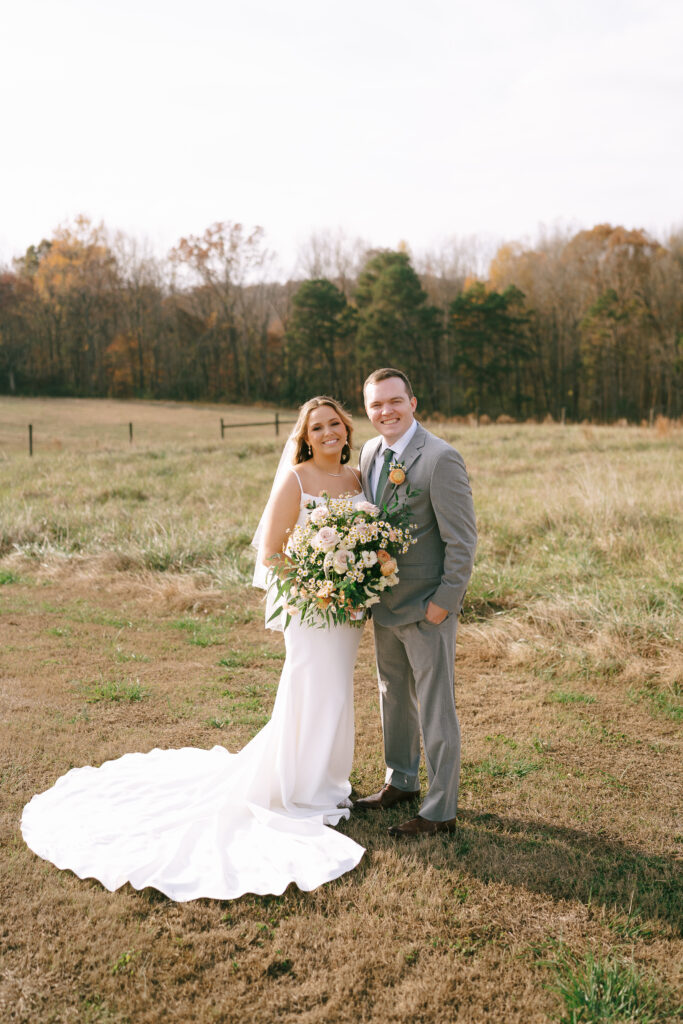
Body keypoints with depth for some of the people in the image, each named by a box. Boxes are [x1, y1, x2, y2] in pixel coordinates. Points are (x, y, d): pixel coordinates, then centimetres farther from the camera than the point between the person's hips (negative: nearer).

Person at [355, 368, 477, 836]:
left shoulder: (440, 458, -19)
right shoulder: (370, 452, 5)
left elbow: (463, 539, -17)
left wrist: (443, 602, -18)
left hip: (427, 608, -8)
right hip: (384, 602, 8)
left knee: (435, 708, 4)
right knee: (394, 696, 22)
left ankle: (440, 811, 19)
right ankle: (401, 782, 41)